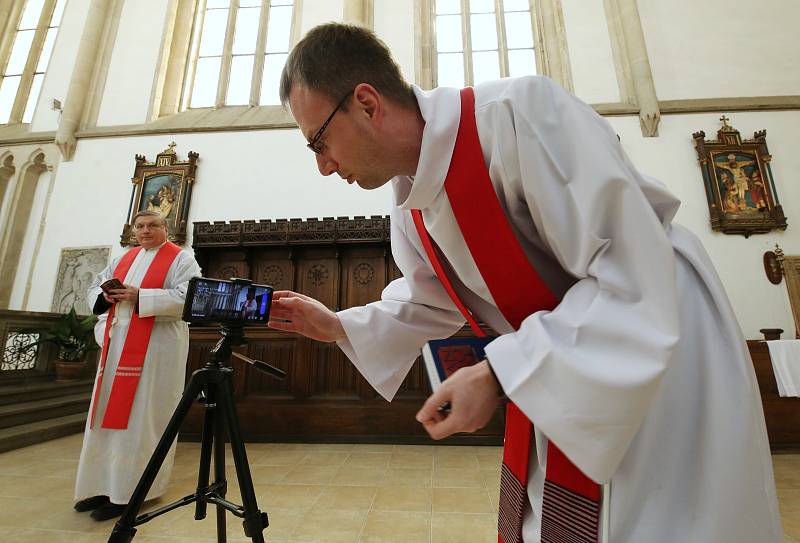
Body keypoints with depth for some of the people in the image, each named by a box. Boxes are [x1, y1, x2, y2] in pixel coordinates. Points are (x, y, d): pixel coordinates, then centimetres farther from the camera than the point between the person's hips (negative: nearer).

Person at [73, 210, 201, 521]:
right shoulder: (124, 258, 19)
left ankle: (128, 492, 7)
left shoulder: (181, 259, -2)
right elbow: (95, 287, 18)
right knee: (109, 411, 10)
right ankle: (104, 485, 23)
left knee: (141, 416, -3)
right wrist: (107, 296, -5)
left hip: (157, 345, -7)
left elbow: (187, 298, -15)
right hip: (117, 342, 7)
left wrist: (139, 296, -19)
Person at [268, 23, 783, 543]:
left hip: (668, 350, -6)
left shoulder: (522, 113, -29)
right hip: (550, 374, 7)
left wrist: (496, 375, -31)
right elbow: (436, 301, 9)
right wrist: (338, 326, 4)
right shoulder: (409, 204, -4)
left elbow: (633, 281, -29)